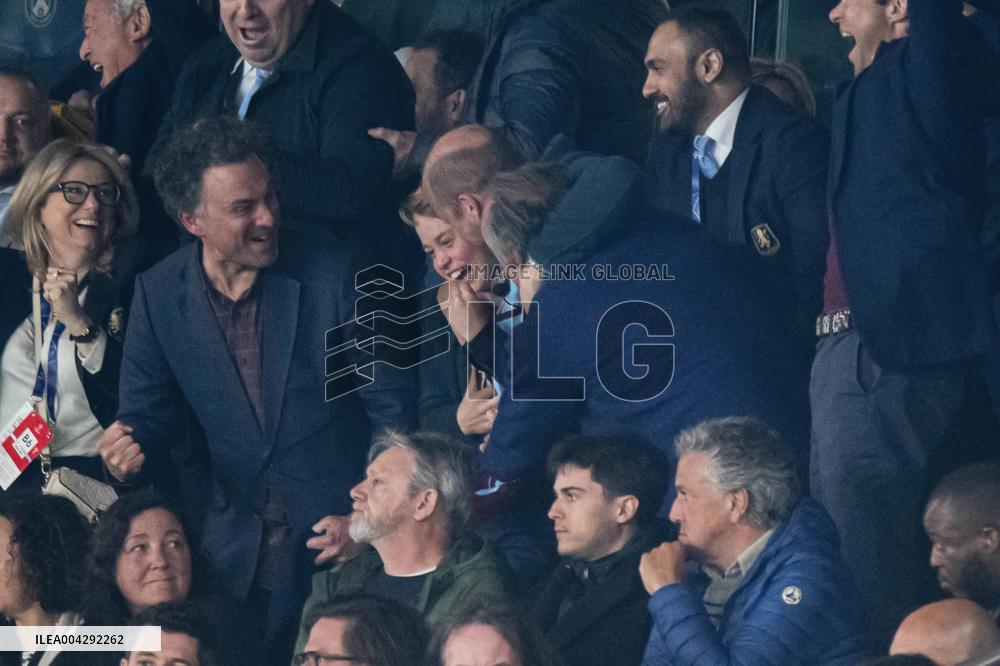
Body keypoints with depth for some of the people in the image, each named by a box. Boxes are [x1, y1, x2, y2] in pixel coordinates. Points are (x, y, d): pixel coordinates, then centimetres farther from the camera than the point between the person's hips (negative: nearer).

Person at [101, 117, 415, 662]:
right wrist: (132, 447, -17)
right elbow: (147, 417, 6)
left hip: (337, 539, -2)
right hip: (234, 551, 2)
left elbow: (391, 409, -4)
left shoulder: (333, 270, -8)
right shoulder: (159, 295, 0)